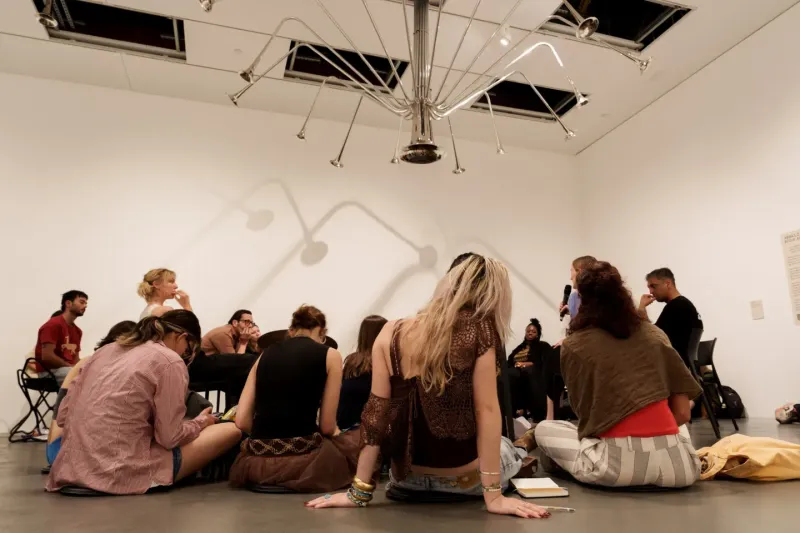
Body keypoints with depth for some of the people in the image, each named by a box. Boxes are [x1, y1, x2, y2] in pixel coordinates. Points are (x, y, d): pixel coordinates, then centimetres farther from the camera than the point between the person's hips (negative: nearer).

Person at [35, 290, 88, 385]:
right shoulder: (53, 324, -7)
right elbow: (47, 356, -16)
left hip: (69, 369, 8)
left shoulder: (77, 330, 15)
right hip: (49, 372, -8)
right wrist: (71, 366, -15)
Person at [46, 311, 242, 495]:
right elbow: (169, 438, -9)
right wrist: (201, 422, 11)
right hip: (123, 473, -7)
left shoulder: (106, 350, 12)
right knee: (231, 431, 3)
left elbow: (62, 417, 13)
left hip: (72, 468, 8)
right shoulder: (169, 361, -8)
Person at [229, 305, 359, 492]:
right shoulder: (330, 355, 0)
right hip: (301, 458, -5)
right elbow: (327, 426, -1)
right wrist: (335, 431, 22)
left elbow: (241, 421, 6)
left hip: (255, 462, 6)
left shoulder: (266, 354, 11)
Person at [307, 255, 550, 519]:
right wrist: (494, 496, -11)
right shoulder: (479, 331, -17)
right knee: (507, 448, 32)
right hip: (463, 478, -3)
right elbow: (486, 410, -18)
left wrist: (359, 492, -2)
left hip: (406, 479, 3)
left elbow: (376, 411, -8)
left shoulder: (391, 334, -9)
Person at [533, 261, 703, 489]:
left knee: (543, 429, 20)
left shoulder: (574, 345, 0)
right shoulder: (655, 334, 8)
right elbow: (683, 414, 9)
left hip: (619, 465, -4)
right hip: (677, 465, 4)